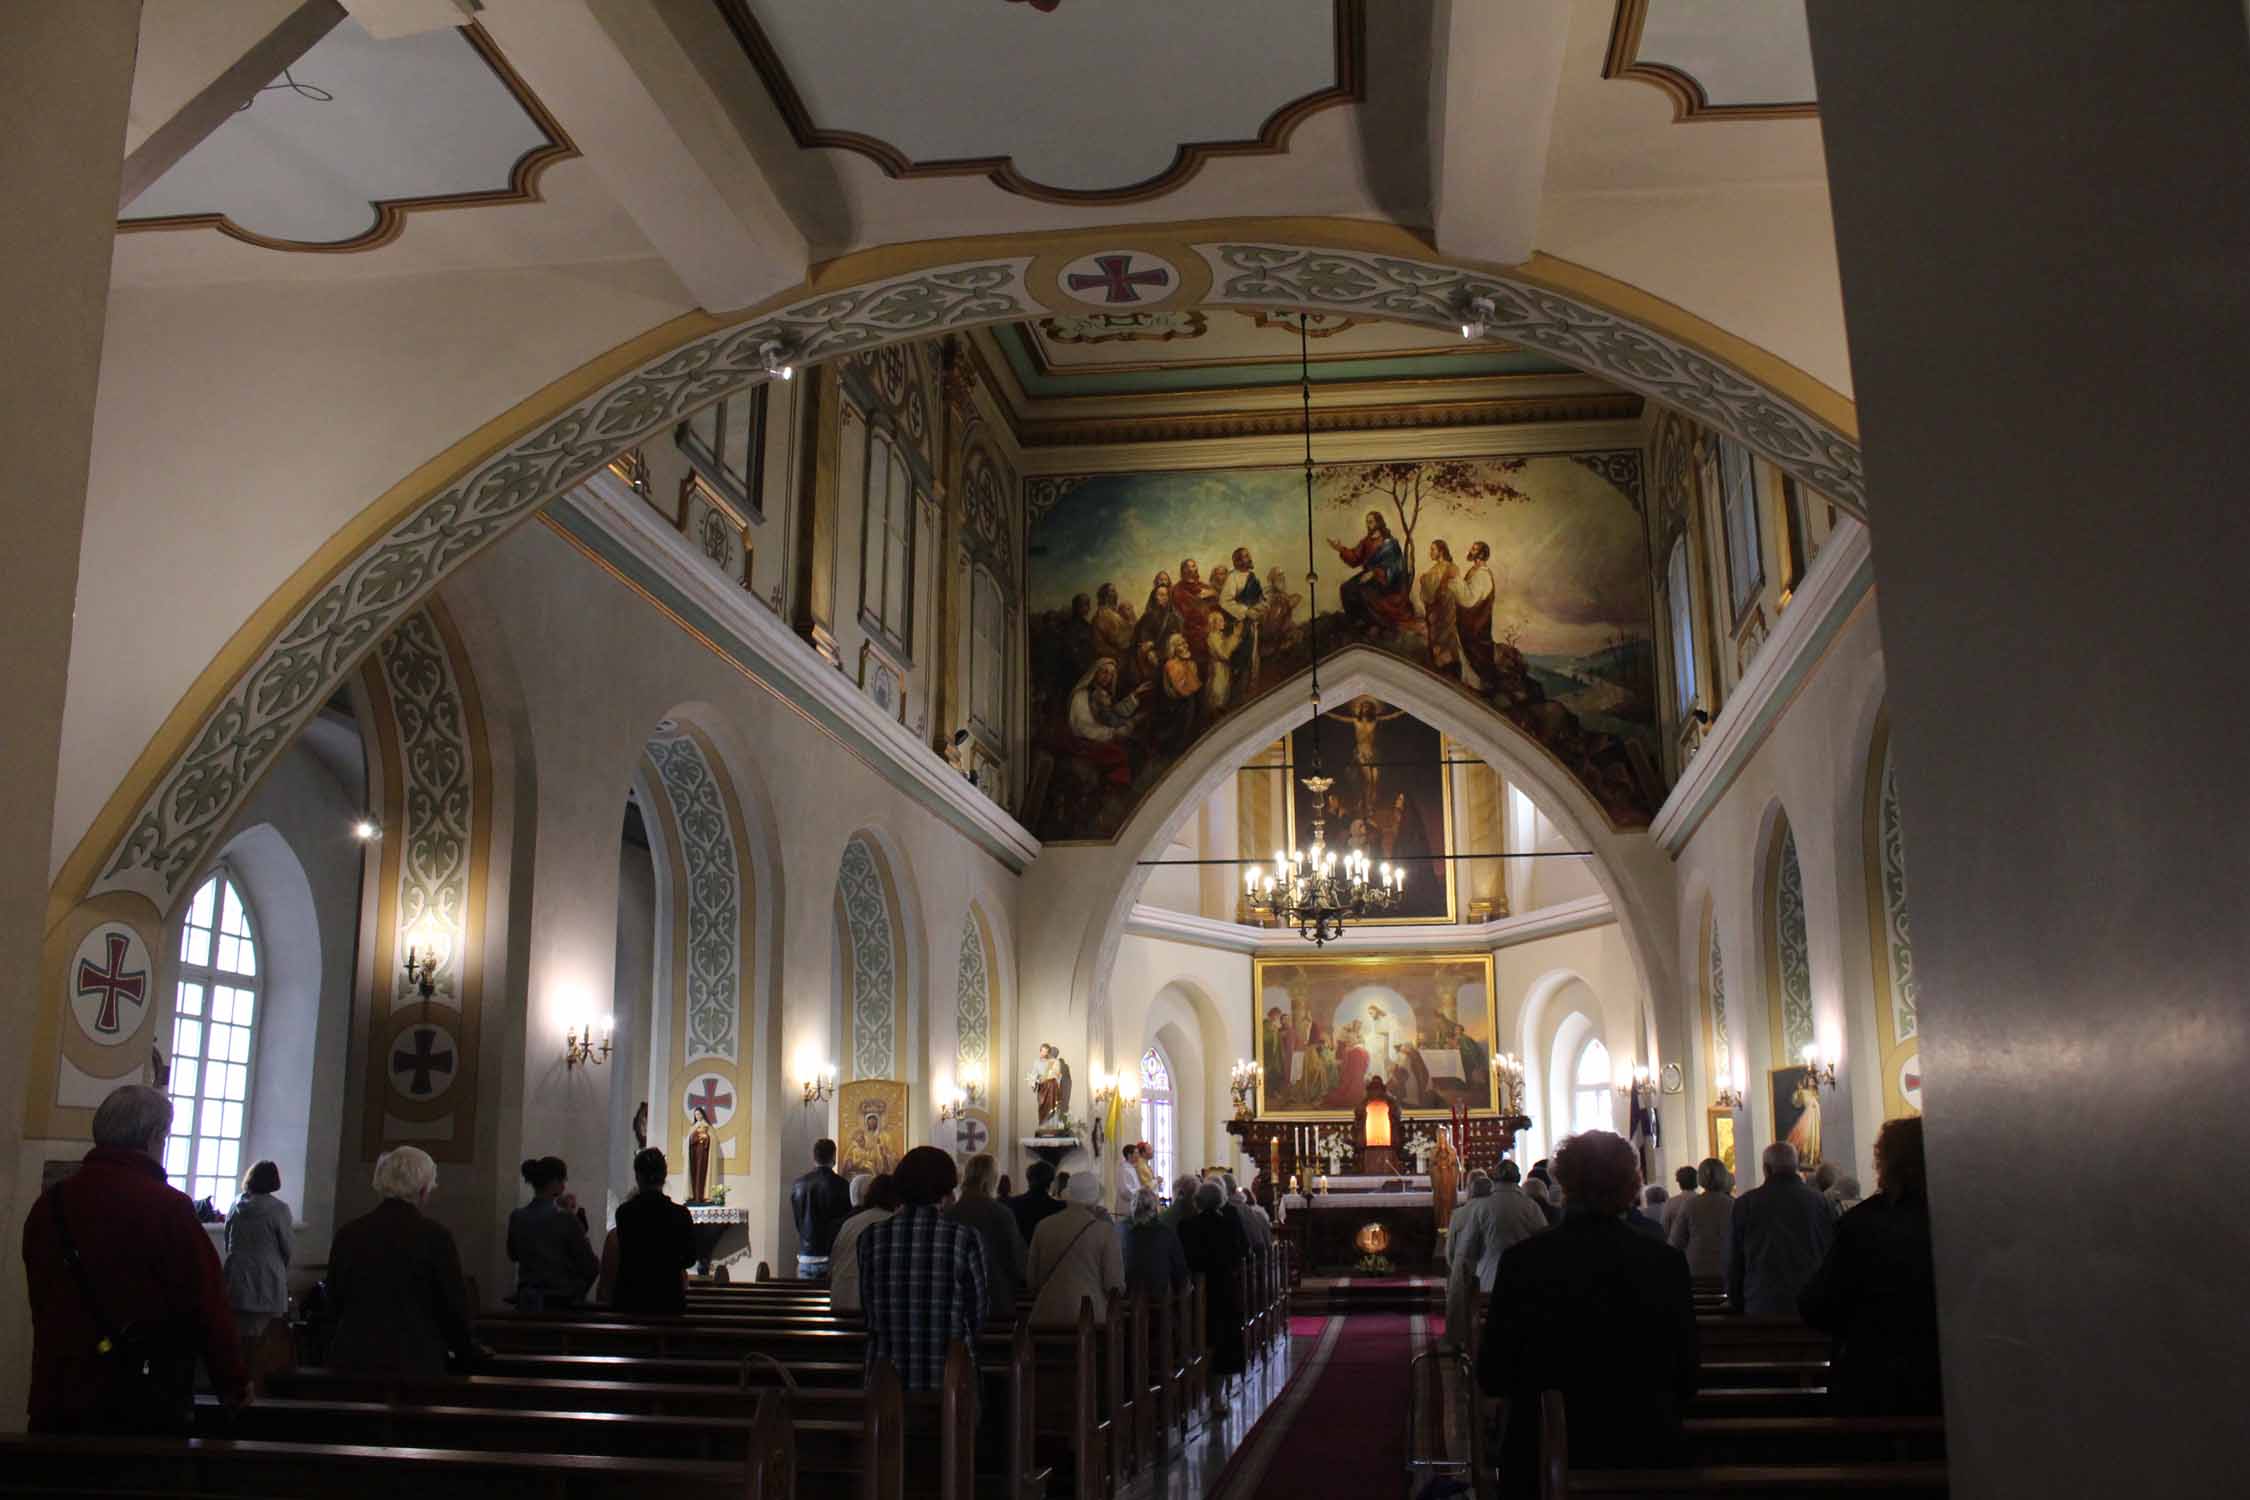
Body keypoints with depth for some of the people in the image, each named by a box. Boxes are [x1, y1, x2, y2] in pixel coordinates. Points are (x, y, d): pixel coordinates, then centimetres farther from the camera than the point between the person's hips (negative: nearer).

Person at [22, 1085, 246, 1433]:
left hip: (54, 1403, 6)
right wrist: (234, 1383, -1)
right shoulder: (167, 1207, -16)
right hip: (145, 1406, -5)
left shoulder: (48, 1205, 4)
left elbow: (43, 1306, 15)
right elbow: (206, 1306, -14)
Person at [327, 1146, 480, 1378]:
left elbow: (335, 1301, 12)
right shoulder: (436, 1236, -9)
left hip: (352, 1359, 4)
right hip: (415, 1361, -4)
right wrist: (466, 1351, 14)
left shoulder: (348, 1234, 3)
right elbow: (454, 1304, -3)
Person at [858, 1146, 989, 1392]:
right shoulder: (964, 1237, -8)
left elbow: (867, 1307, 7)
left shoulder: (872, 1236, -1)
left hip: (885, 1379, 2)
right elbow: (979, 1311, 0)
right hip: (948, 1379, -2)